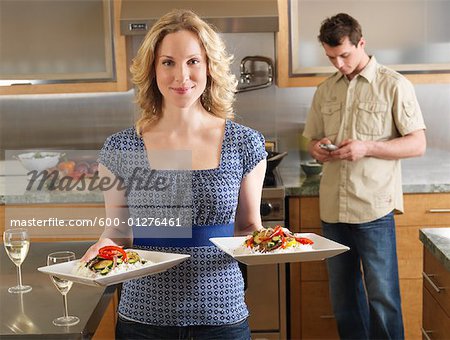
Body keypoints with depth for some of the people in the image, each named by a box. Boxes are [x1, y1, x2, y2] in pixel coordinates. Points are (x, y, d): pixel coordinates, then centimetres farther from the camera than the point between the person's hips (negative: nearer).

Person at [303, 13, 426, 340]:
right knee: (343, 293, 15)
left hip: (373, 207, -5)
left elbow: (418, 144, -5)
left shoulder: (394, 85, -3)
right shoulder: (325, 90, 12)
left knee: (382, 296, 2)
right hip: (332, 207, 5)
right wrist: (317, 149, -4)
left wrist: (367, 147, -18)